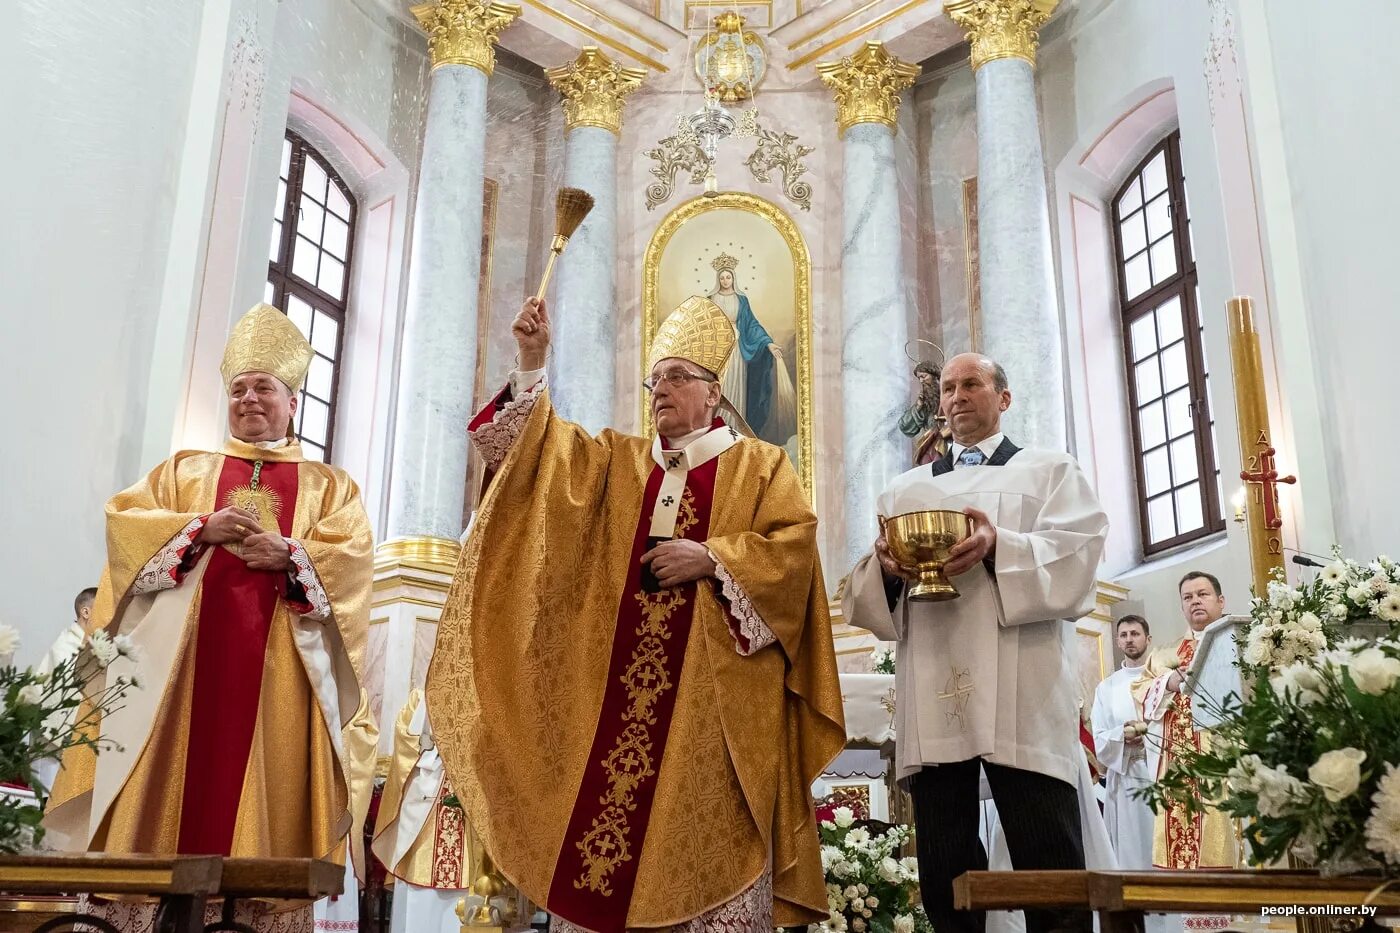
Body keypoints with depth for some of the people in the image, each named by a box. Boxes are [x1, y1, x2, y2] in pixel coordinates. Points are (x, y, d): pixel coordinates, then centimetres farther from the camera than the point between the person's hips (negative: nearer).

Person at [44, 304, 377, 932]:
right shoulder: (184, 470, 22)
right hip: (180, 652, 1)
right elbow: (123, 520, 7)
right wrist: (202, 527, -8)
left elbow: (351, 558, 2)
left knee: (267, 791, -8)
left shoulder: (329, 486, 18)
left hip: (280, 666, -1)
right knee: (167, 787, -7)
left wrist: (288, 554, -15)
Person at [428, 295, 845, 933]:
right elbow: (530, 446, 10)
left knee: (711, 831, -7)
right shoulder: (615, 459, 20)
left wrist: (711, 557, -13)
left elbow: (793, 545, -3)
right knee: (601, 814, -1)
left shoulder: (760, 464, 10)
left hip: (713, 687, -4)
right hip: (619, 679, 4)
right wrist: (532, 365, 0)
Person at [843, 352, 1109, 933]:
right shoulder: (904, 490, 25)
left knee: (1050, 872, -5)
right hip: (933, 696, 3)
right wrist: (886, 568, -8)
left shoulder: (1049, 471, 17)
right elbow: (865, 593, 15)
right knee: (944, 874, 4)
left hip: (1020, 694, -3)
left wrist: (1000, 548, -18)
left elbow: (1078, 557, -1)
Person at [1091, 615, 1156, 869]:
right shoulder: (1106, 687, 14)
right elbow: (1099, 740, 7)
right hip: (1124, 776, 2)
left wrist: (1151, 730, -17)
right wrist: (1122, 734, -12)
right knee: (1131, 850, 1)